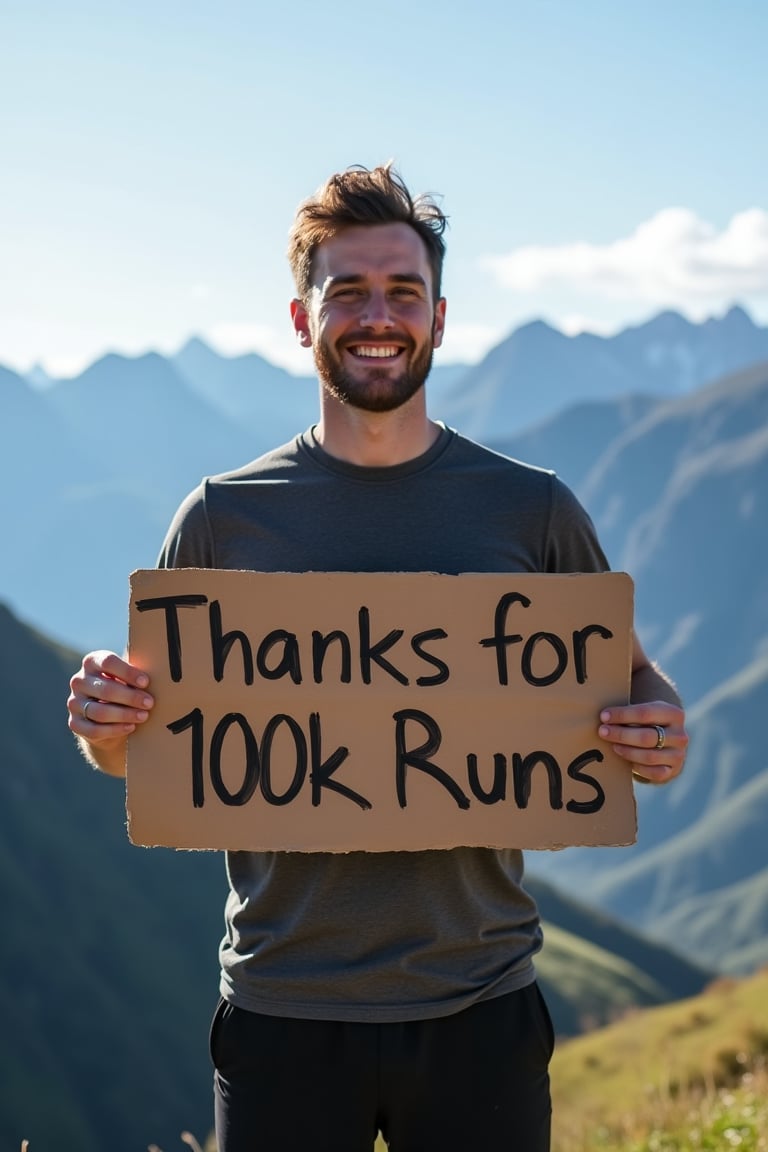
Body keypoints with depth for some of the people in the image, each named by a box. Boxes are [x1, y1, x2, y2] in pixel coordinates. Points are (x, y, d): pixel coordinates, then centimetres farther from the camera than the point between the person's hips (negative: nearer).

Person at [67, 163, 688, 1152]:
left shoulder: (533, 510, 2)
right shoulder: (224, 517, 2)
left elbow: (628, 682, 12)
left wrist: (659, 735, -10)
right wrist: (103, 727, -12)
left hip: (480, 1006, 1)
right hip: (284, 1008, 0)